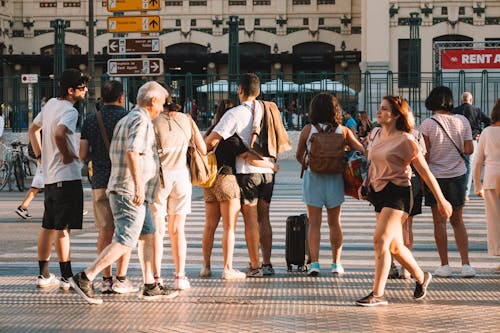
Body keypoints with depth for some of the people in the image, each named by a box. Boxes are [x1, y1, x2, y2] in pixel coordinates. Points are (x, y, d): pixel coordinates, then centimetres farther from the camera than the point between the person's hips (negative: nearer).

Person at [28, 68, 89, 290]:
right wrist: (66, 155, -18)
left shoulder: (51, 104, 11)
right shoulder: (70, 111, -16)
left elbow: (33, 129, 24)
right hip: (67, 176, -9)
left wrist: (39, 154, 20)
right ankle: (66, 277, -1)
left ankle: (44, 275, 19)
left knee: (48, 226, 13)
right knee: (63, 228, -5)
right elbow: (59, 133, -34)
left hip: (49, 176, 9)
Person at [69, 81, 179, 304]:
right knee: (125, 242, -11)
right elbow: (133, 153, -26)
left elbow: (113, 153, 23)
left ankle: (150, 287, 13)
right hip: (130, 193, -11)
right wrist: (138, 186, -29)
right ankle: (84, 278, -12)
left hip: (121, 191, 11)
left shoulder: (125, 120, 18)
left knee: (148, 236, 12)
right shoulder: (141, 120, -12)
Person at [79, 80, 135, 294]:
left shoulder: (91, 120, 6)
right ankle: (121, 280, -1)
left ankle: (106, 279, 8)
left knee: (105, 231, 8)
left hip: (100, 182, 4)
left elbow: (83, 154, 3)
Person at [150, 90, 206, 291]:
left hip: (159, 176, -3)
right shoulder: (186, 120, 5)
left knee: (157, 229, 4)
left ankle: (156, 277, 3)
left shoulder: (153, 122, -6)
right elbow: (203, 150, 9)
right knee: (177, 230, 11)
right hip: (181, 175, 3)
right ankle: (180, 277, 7)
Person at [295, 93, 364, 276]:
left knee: (314, 223, 4)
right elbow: (362, 152, -1)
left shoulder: (308, 129, -4)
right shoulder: (343, 130, -1)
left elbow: (299, 156, 5)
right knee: (334, 223, 13)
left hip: (313, 178, -1)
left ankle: (314, 263, -5)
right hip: (335, 179, 1)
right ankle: (336, 263, 16)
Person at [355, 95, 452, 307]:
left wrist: (441, 200, -3)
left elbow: (425, 172, -6)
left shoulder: (405, 140, -10)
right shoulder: (376, 136, 9)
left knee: (380, 240, -18)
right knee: (394, 246, 13)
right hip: (378, 193, 7)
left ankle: (377, 294, -15)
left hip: (398, 193, -7)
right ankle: (421, 277, 36)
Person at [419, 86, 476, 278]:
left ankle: (444, 266, 5)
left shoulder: (427, 124, -9)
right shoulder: (462, 121, -3)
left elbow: (424, 155, -8)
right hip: (458, 175, 3)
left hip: (435, 176, -3)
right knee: (457, 221, 12)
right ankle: (466, 264, 5)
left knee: (439, 221, 3)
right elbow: (469, 149, -3)